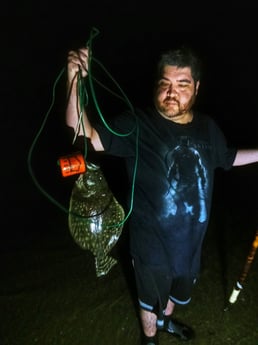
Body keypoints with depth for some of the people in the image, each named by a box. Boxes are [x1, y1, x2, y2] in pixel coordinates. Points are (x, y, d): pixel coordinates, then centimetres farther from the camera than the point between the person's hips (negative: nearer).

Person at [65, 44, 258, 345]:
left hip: (191, 239, 5)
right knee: (152, 299, 22)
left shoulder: (207, 126, -5)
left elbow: (227, 157, 13)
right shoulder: (137, 125, -22)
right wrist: (74, 81, -45)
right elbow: (86, 135, -32)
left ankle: (165, 320, 66)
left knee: (179, 291, 32)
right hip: (152, 243, -5)